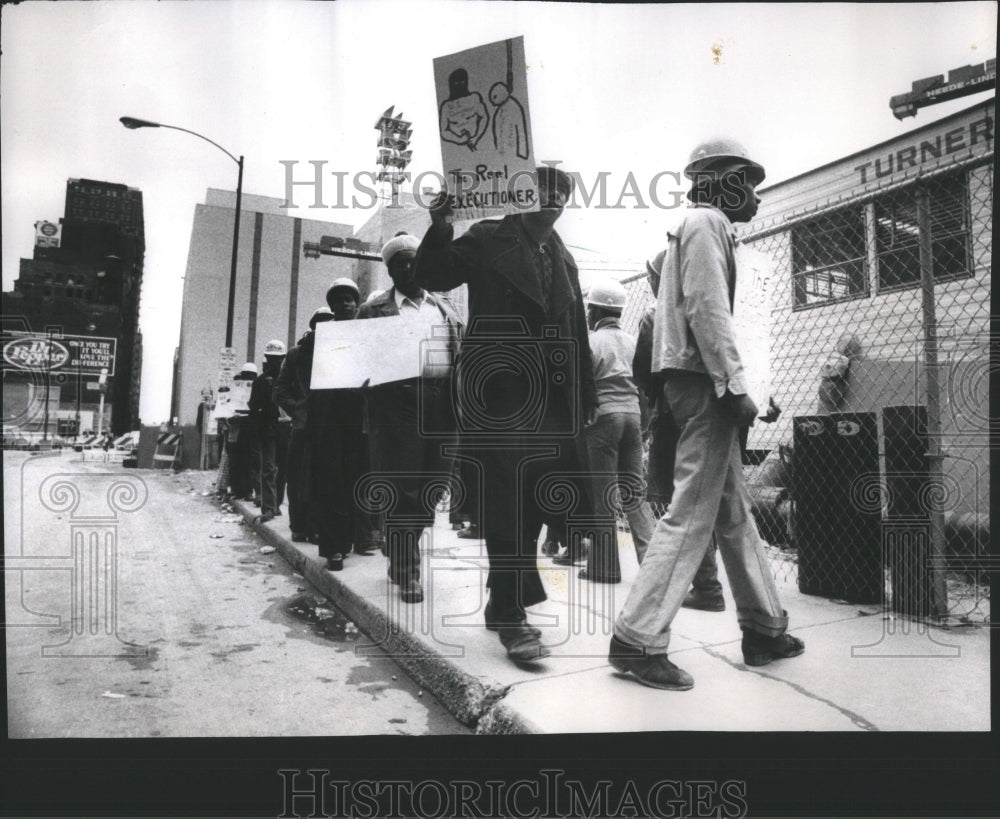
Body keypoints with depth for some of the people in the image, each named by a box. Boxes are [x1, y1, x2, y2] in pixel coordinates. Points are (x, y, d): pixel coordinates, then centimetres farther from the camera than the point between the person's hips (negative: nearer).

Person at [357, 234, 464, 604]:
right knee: (403, 491, -4)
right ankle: (406, 573, 7)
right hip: (398, 404, -4)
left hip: (441, 403, 4)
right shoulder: (374, 310, 8)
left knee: (432, 491, 8)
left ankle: (401, 556, 27)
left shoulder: (445, 308, 19)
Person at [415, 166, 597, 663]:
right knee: (507, 505, -5)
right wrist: (440, 226, -18)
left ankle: (504, 602, 23)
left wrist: (583, 398, 13)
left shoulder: (561, 258, 20)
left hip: (547, 397, 6)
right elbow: (434, 277, -3)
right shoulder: (488, 239, 4)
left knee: (534, 501, 7)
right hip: (497, 391, -6)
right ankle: (510, 617, 4)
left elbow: (573, 333, 18)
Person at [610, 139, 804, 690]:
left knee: (734, 511, 13)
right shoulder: (706, 222, -5)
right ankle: (638, 639, -7)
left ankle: (765, 629, 23)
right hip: (703, 381, -11)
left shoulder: (703, 227, 26)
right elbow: (707, 310, -18)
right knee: (692, 514, -10)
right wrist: (735, 386, -20)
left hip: (698, 383, 11)